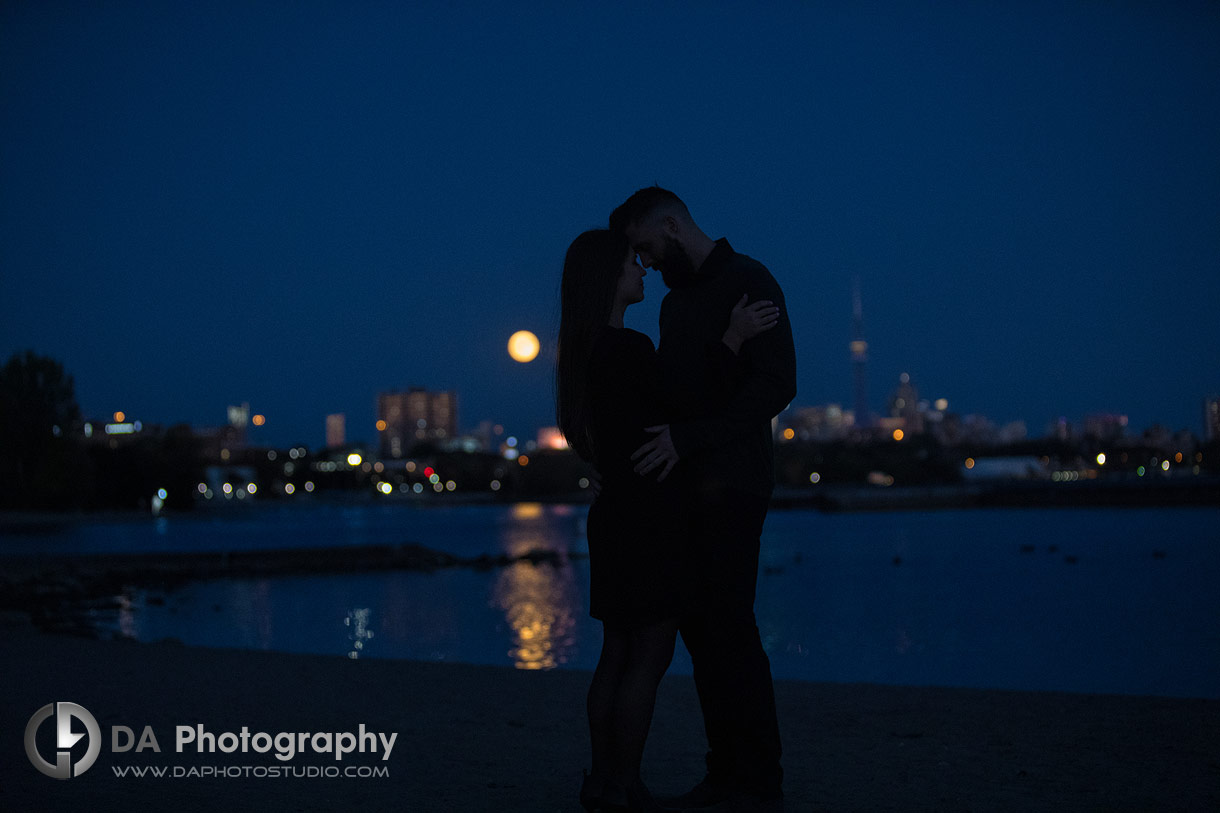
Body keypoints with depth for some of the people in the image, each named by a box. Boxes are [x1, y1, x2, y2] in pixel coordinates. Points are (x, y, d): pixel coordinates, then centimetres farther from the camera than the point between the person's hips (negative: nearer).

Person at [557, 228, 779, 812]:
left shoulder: (586, 351, 12)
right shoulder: (628, 349, -16)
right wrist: (733, 338, -12)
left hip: (615, 515, 9)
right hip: (649, 517, -9)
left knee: (618, 653, 12)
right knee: (649, 656, -3)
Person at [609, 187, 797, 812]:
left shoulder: (748, 282, -7)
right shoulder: (676, 300, 20)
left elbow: (776, 385, -17)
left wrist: (687, 437, -22)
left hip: (730, 485, -9)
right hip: (687, 485, 9)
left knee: (729, 629, -10)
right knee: (701, 628, 7)